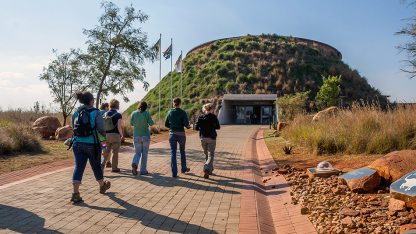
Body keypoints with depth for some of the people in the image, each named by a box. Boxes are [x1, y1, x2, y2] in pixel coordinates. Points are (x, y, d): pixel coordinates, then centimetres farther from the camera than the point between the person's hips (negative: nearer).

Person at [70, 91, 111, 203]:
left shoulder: (76, 113, 4)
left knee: (78, 167, 4)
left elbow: (73, 127, 9)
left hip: (78, 143, 4)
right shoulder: (96, 113, -11)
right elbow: (101, 129, -13)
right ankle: (102, 186, 37)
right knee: (96, 166, 14)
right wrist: (105, 134, 8)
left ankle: (75, 194, -4)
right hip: (92, 144, -3)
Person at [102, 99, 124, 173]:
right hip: (115, 135, -4)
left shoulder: (105, 114, 6)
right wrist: (122, 135, 0)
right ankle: (114, 168, 14)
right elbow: (119, 127, -15)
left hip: (107, 135, 4)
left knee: (107, 151, 15)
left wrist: (104, 134, 15)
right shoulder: (118, 115, -9)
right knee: (115, 152, 7)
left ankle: (103, 163, -4)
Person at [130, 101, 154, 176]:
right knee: (144, 153, 9)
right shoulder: (147, 114, -9)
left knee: (137, 153, 12)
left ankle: (134, 164, -17)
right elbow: (151, 123, -5)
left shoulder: (134, 113, -3)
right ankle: (143, 170, 11)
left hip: (136, 136, 2)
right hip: (145, 136, -1)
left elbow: (131, 123, 5)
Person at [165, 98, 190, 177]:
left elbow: (166, 124, 5)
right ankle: (183, 168, 33)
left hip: (172, 134, 1)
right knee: (182, 151, 18)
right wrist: (188, 126, 6)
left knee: (173, 153, 3)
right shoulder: (183, 112, -7)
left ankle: (174, 172, -1)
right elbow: (186, 124, -16)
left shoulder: (170, 112, 2)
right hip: (181, 134, -1)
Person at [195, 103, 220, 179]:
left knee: (206, 154, 19)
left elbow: (196, 127, -3)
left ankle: (210, 169, 30)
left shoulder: (200, 117, 0)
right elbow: (218, 127, -3)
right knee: (210, 155, 0)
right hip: (211, 138, -3)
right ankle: (207, 169, -19)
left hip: (203, 138, 3)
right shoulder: (213, 117, -7)